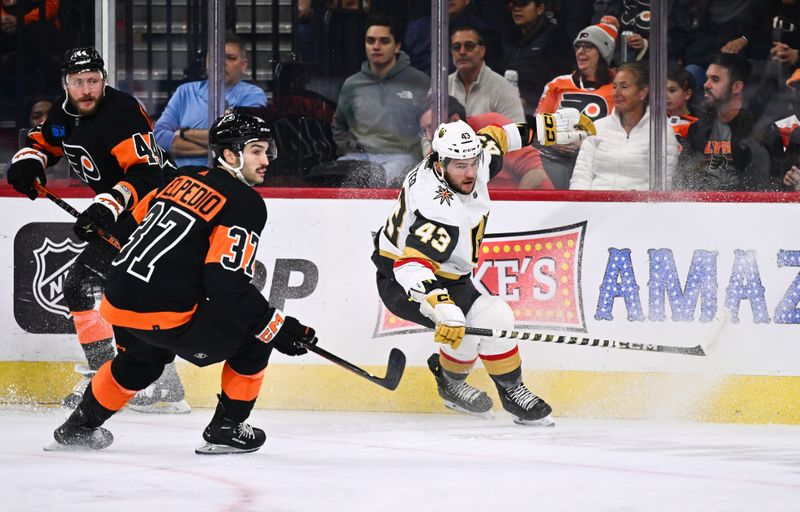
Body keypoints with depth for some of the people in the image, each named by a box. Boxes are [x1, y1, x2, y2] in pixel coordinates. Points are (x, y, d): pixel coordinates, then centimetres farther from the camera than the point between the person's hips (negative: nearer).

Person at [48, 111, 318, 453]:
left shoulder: (186, 179, 15)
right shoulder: (245, 203, -9)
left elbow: (136, 222, 26)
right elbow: (227, 284, -18)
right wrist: (278, 328, -11)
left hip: (117, 304, 8)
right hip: (166, 316, -8)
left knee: (144, 358, 38)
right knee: (254, 339, 9)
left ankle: (79, 426, 46)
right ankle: (226, 430, 13)